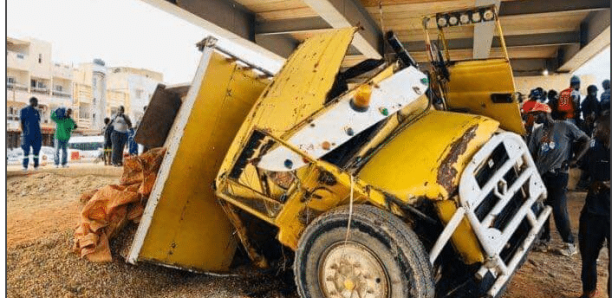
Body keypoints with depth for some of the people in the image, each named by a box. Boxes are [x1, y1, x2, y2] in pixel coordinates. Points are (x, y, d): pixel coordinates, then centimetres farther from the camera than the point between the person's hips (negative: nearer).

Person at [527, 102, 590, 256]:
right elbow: (532, 155, 15)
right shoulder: (537, 132, 14)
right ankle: (544, 239, 19)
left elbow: (587, 141, 1)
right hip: (540, 174, 5)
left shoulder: (565, 126, -1)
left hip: (558, 174, -5)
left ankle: (570, 244, 6)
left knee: (559, 210, -7)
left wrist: (575, 160, -7)